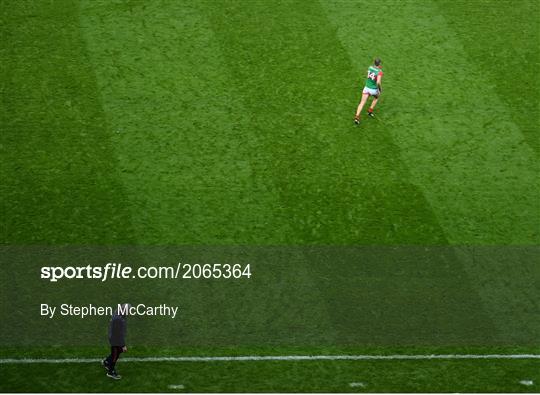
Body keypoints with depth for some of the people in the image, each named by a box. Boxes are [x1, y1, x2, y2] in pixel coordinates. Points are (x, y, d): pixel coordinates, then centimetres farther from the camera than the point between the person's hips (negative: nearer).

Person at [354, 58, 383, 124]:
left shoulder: (370, 67, -2)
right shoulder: (380, 72, -21)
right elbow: (378, 82, -31)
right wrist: (380, 88, -12)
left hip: (367, 88, 3)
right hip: (374, 90, -3)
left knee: (362, 103, 0)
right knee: (376, 98, 33)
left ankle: (357, 117, -16)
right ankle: (370, 111, 29)